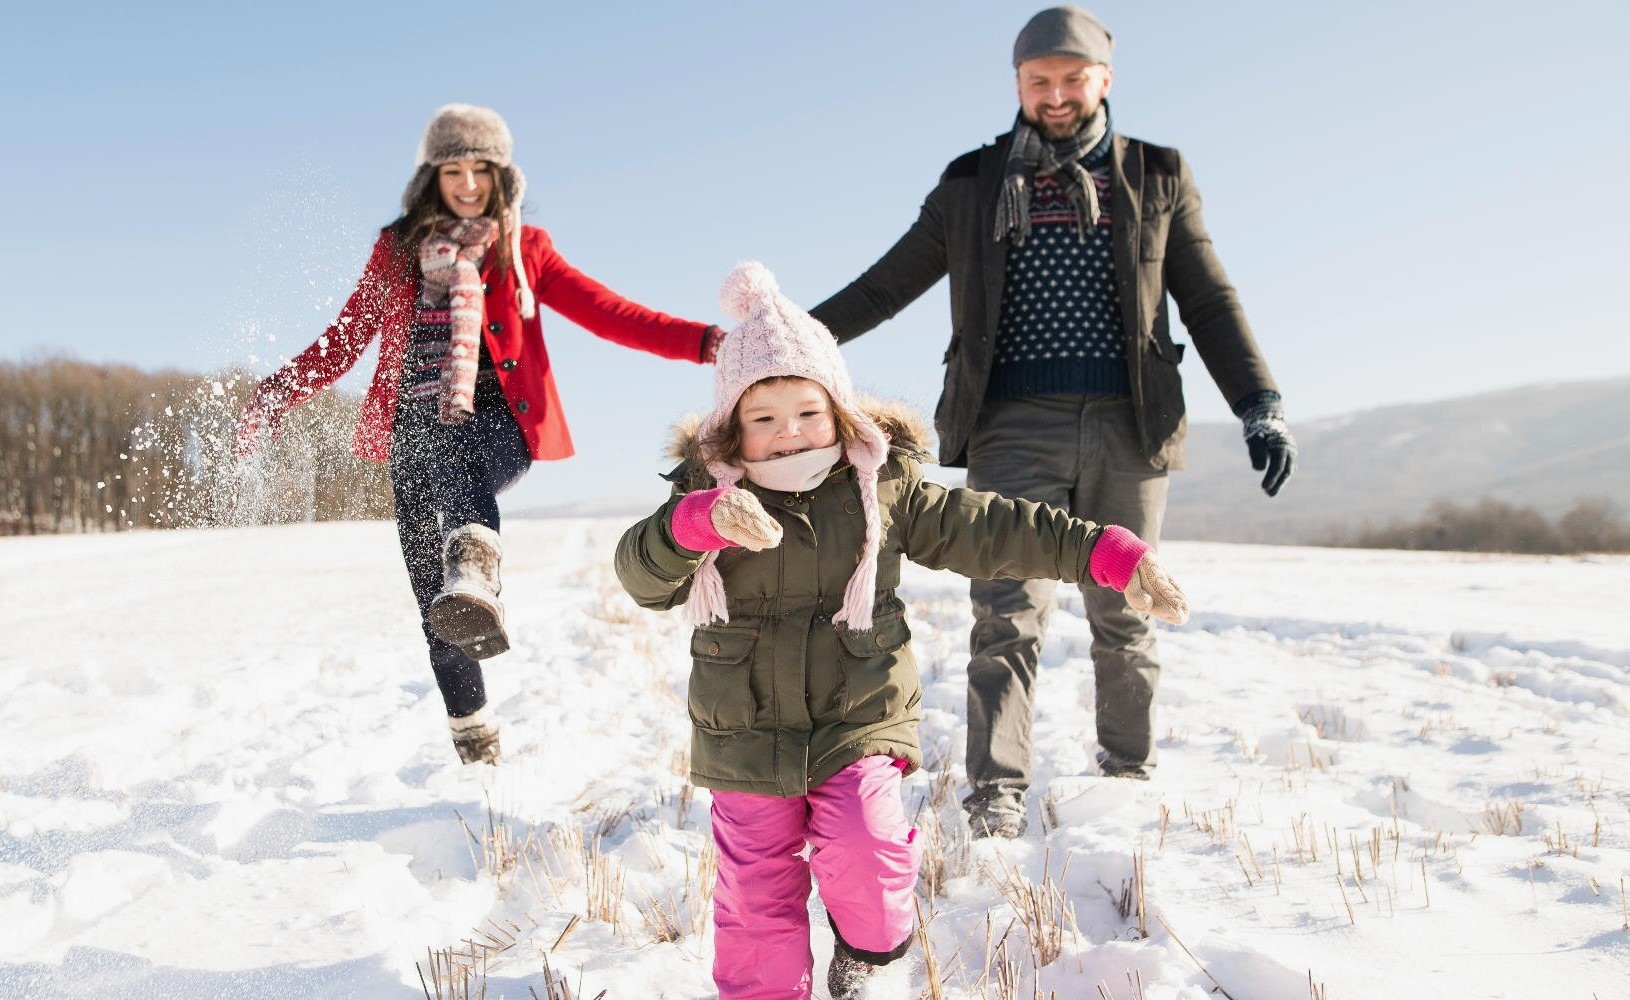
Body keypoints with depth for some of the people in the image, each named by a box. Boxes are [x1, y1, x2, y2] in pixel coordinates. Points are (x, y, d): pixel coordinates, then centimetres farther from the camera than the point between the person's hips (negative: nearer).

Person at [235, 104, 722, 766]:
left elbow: (607, 313, 3)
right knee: (432, 603, -3)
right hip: (413, 431, 2)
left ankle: (472, 577, -68)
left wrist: (705, 342, -10)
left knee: (457, 459, -40)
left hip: (496, 420, -2)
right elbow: (343, 341, 16)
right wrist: (276, 395, 2)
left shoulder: (524, 248, 13)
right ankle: (476, 745, 11)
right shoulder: (397, 249, 15)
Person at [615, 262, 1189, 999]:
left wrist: (1107, 554, -5)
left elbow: (989, 531, 0)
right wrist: (698, 522, -38)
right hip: (747, 743, 1)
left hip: (858, 724, -1)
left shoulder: (884, 489, -3)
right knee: (756, 892, 7)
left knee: (864, 854, -17)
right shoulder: (705, 496, -4)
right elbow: (642, 575, -16)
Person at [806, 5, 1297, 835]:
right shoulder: (973, 185, 12)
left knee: (1125, 618, 8)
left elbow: (1210, 302, 11)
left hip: (1127, 425, 1)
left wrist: (1261, 406, 2)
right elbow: (888, 284, 13)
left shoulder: (1157, 177, 12)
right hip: (1013, 426, -1)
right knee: (1009, 613, -8)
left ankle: (1131, 779, 25)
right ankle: (995, 798, -7)